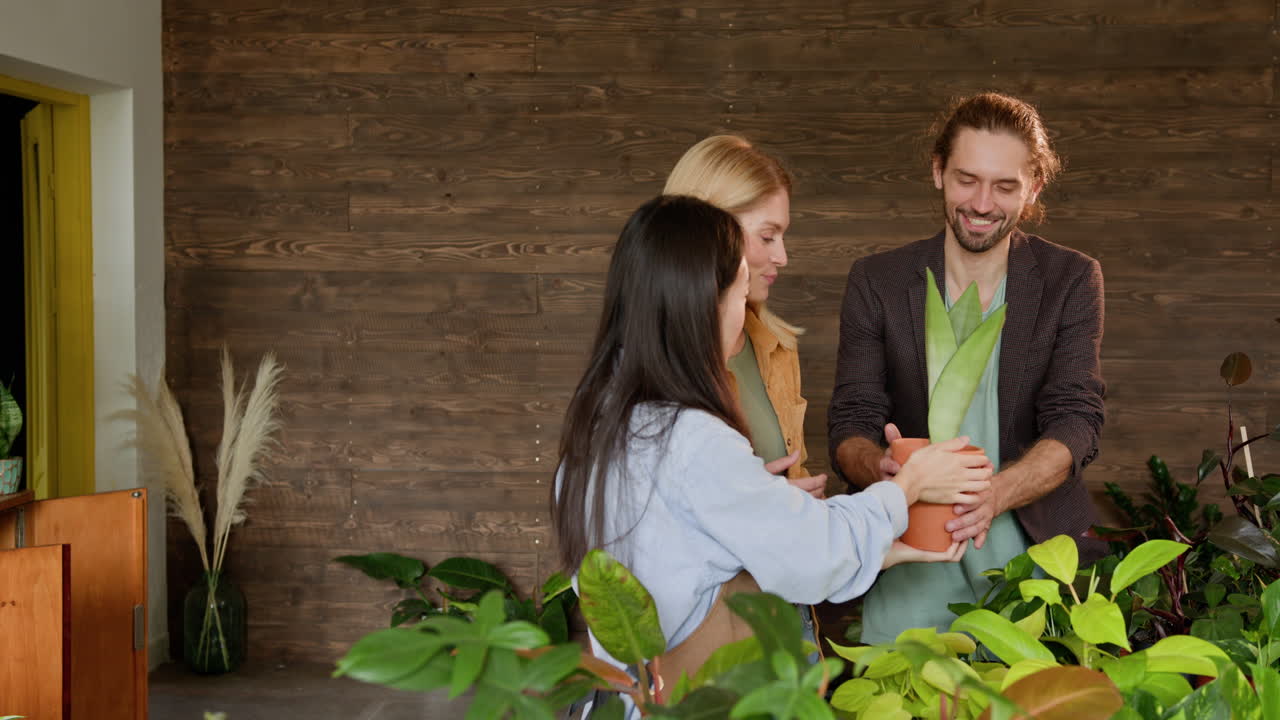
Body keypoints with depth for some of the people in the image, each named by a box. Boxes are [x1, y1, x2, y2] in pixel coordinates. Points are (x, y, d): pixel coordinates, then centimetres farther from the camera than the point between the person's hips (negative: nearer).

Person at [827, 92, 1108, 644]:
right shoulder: (876, 282, 3)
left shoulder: (1071, 281, 1)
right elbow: (850, 423, -2)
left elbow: (1075, 423, -8)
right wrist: (883, 468, -26)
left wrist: (995, 492, -28)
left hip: (1034, 555, 0)